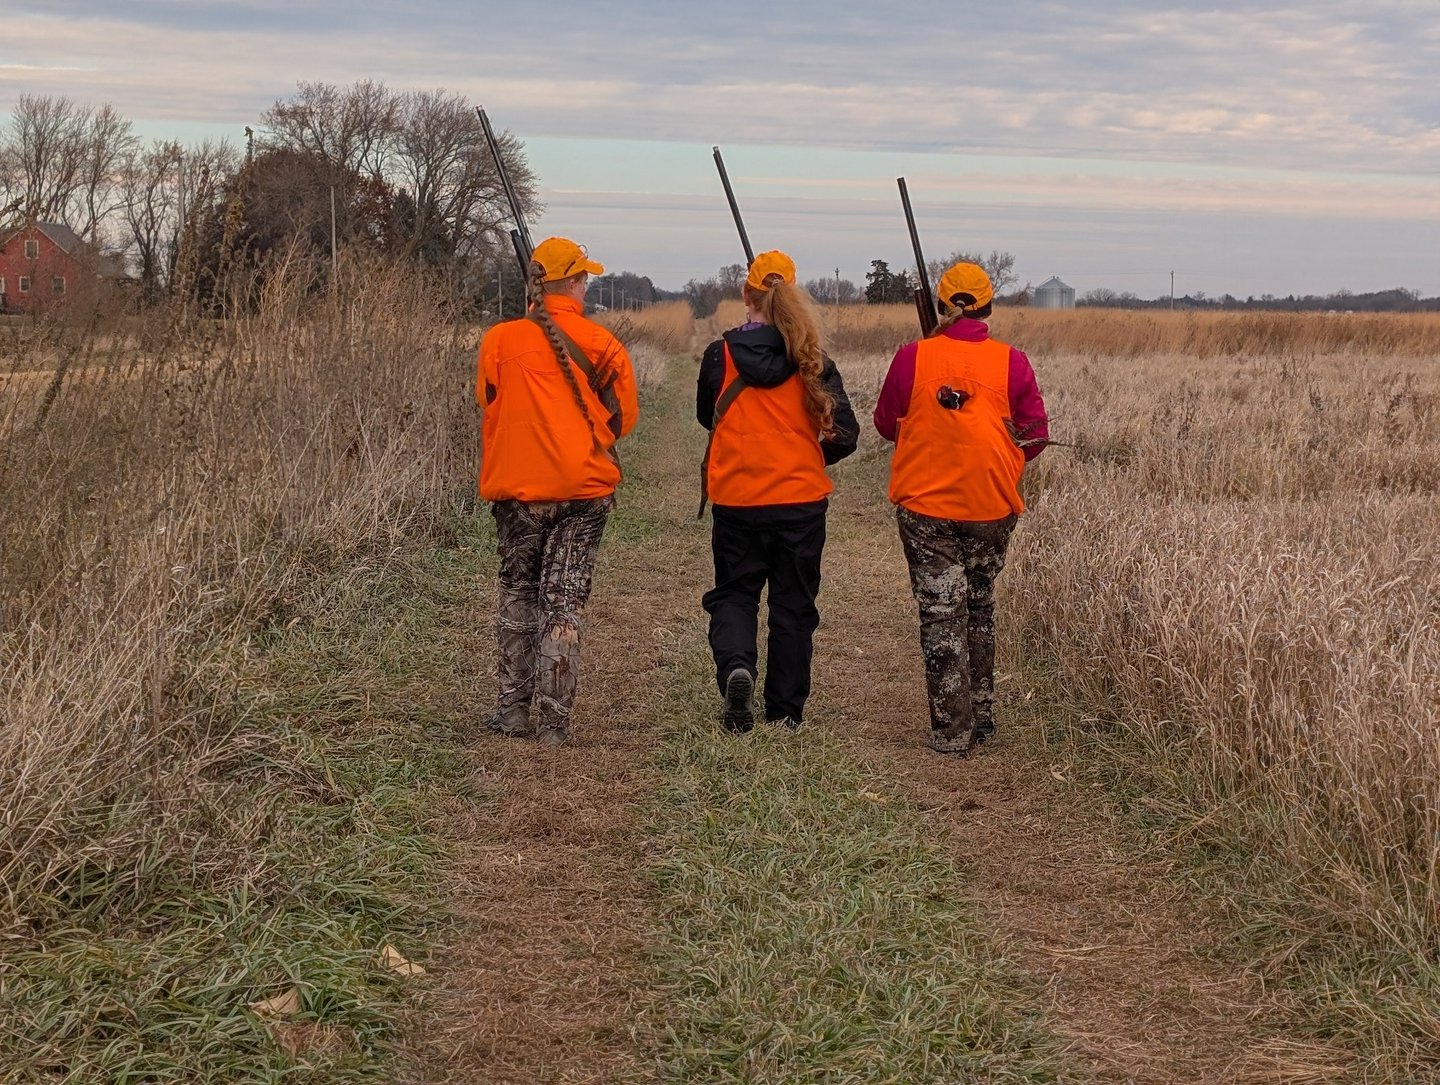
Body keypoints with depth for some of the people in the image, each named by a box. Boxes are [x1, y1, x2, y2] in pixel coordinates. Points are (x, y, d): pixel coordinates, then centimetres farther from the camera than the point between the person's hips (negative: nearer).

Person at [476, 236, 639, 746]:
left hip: (517, 488, 1)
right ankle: (553, 722, 2)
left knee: (518, 595, 16)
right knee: (564, 602, 4)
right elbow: (623, 418, 4)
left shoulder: (499, 341, -3)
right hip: (583, 491, -1)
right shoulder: (602, 344, -5)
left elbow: (488, 405, 11)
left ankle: (514, 710, 16)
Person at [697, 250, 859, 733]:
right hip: (801, 499, 1)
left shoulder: (721, 354, -5)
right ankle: (786, 713, 17)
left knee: (734, 593, 14)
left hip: (736, 498, 0)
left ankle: (735, 665, -15)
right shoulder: (811, 360, -5)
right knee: (793, 605, 12)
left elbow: (706, 416, 11)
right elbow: (845, 435, -3)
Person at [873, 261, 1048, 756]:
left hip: (925, 506, -2)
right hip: (991, 508, 2)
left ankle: (951, 733, 2)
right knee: (980, 611, 19)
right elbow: (1036, 435, 0)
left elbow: (886, 424, 5)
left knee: (940, 613, 3)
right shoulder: (1012, 364, -5)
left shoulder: (912, 358, -7)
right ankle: (981, 720, 26)